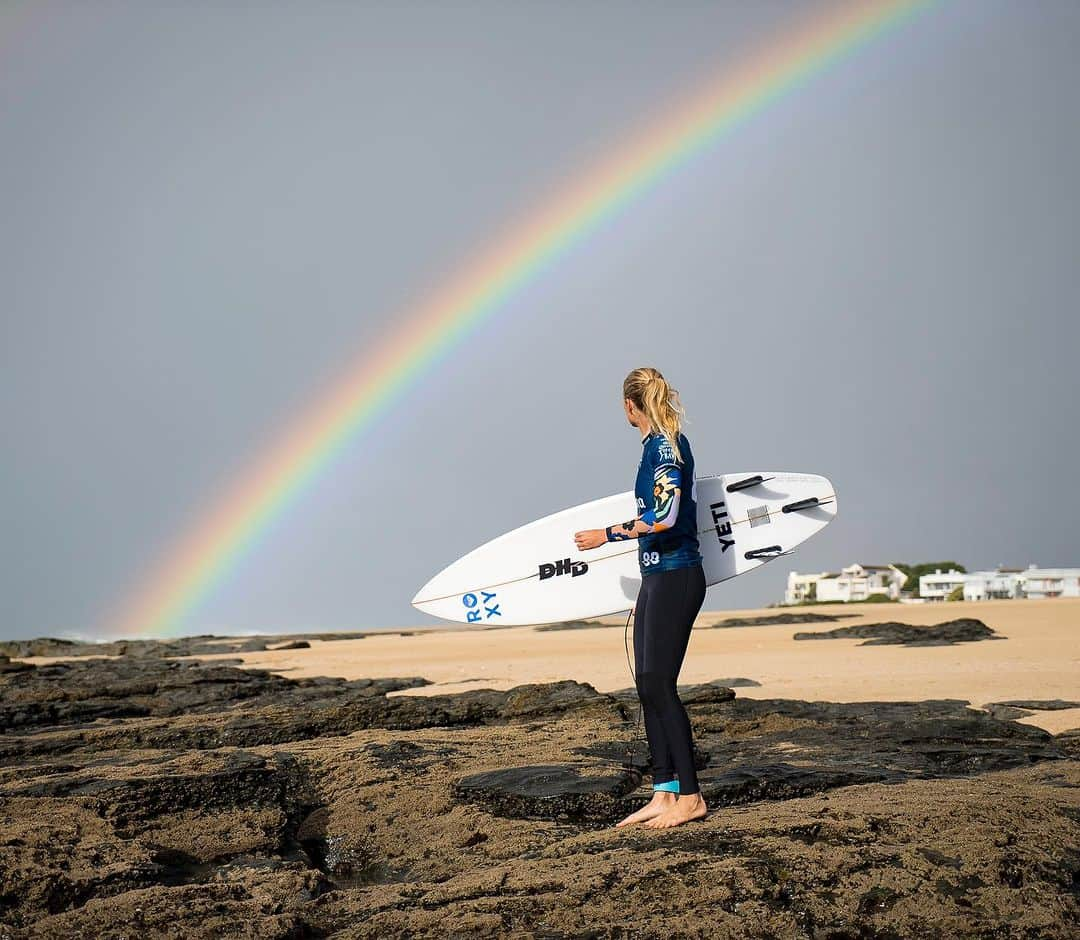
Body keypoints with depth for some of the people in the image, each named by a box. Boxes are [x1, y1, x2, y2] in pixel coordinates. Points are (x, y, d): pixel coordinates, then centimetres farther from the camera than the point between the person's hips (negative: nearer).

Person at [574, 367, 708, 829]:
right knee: (648, 685, 8)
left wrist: (608, 534, -15)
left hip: (675, 578, -10)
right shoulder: (658, 445, 15)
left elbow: (665, 517, -22)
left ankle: (690, 796, -2)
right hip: (656, 578, 10)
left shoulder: (666, 445, -13)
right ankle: (664, 794, 12)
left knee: (659, 684, -8)